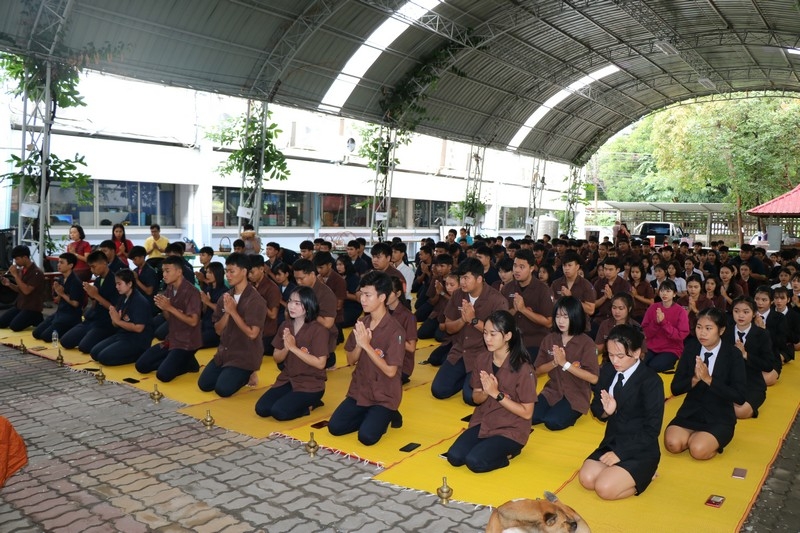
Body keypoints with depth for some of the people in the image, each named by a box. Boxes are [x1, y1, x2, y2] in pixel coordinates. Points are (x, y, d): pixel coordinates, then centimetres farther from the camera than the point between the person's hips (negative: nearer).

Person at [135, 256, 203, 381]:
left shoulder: (192, 292, -18)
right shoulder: (169, 290, 5)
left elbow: (193, 322, -23)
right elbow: (169, 319, 11)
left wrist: (170, 307, -25)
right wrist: (163, 308, -10)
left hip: (187, 342, -8)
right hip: (172, 339, 8)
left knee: (163, 374, -22)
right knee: (141, 365, 5)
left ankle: (188, 363, 4)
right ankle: (183, 362, 10)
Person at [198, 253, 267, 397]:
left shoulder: (255, 300, -18)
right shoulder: (226, 297, 3)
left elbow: (252, 333, -23)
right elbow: (218, 330, 4)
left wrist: (233, 311, -22)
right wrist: (226, 312, -14)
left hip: (245, 356, -7)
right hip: (225, 352, 7)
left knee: (223, 389, -17)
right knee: (204, 385, 0)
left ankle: (246, 376, 10)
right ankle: (228, 372, 22)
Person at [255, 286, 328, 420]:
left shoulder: (318, 330, -16)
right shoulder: (285, 325, 2)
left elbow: (320, 363, -20)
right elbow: (277, 358, 6)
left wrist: (294, 347, -22)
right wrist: (286, 348, -17)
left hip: (310, 384, -6)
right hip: (287, 379, 6)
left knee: (279, 412, -23)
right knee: (261, 409, -11)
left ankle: (310, 404, 3)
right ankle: (299, 402, 10)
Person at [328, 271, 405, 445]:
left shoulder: (394, 330, -20)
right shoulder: (361, 323, 0)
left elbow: (390, 371, -22)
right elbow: (351, 360, 4)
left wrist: (366, 345, -24)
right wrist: (359, 344, -17)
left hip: (384, 396, -6)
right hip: (359, 390, 6)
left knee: (366, 436, -20)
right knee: (334, 427, -5)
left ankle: (388, 415, 9)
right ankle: (370, 416, 16)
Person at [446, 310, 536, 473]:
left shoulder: (523, 368, -19)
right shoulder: (482, 360, -3)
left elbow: (527, 413, -16)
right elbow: (476, 398, 6)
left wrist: (496, 393, -23)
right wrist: (485, 392, -18)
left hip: (511, 429, -5)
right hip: (483, 423, 5)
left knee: (474, 461, -22)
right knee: (454, 457, -13)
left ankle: (508, 451, 5)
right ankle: (487, 445, 11)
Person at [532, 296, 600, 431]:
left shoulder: (586, 343, -12)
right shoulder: (549, 339, 1)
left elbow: (593, 378, -17)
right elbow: (538, 370, 3)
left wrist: (565, 363, -22)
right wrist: (554, 363, -17)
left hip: (576, 396, -4)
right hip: (552, 391, 4)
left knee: (553, 422, -26)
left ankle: (572, 413, 4)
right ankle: (554, 410, 8)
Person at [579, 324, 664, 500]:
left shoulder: (651, 381, -18)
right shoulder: (607, 371, -1)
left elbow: (652, 430, -17)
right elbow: (596, 408, 5)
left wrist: (620, 453, -19)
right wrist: (605, 411, -19)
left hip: (640, 450, -5)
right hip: (611, 442, 6)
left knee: (605, 488, -20)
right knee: (586, 479, -13)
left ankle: (645, 473, 6)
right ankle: (621, 470, 11)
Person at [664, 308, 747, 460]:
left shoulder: (733, 355, -10)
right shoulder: (691, 348, -2)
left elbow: (740, 397, -17)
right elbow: (675, 388, -3)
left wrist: (709, 379, -26)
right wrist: (695, 379, -23)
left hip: (719, 418, -3)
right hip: (690, 413, 3)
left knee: (698, 450, -26)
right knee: (672, 444, -22)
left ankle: (714, 441, 7)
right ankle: (697, 435, 8)